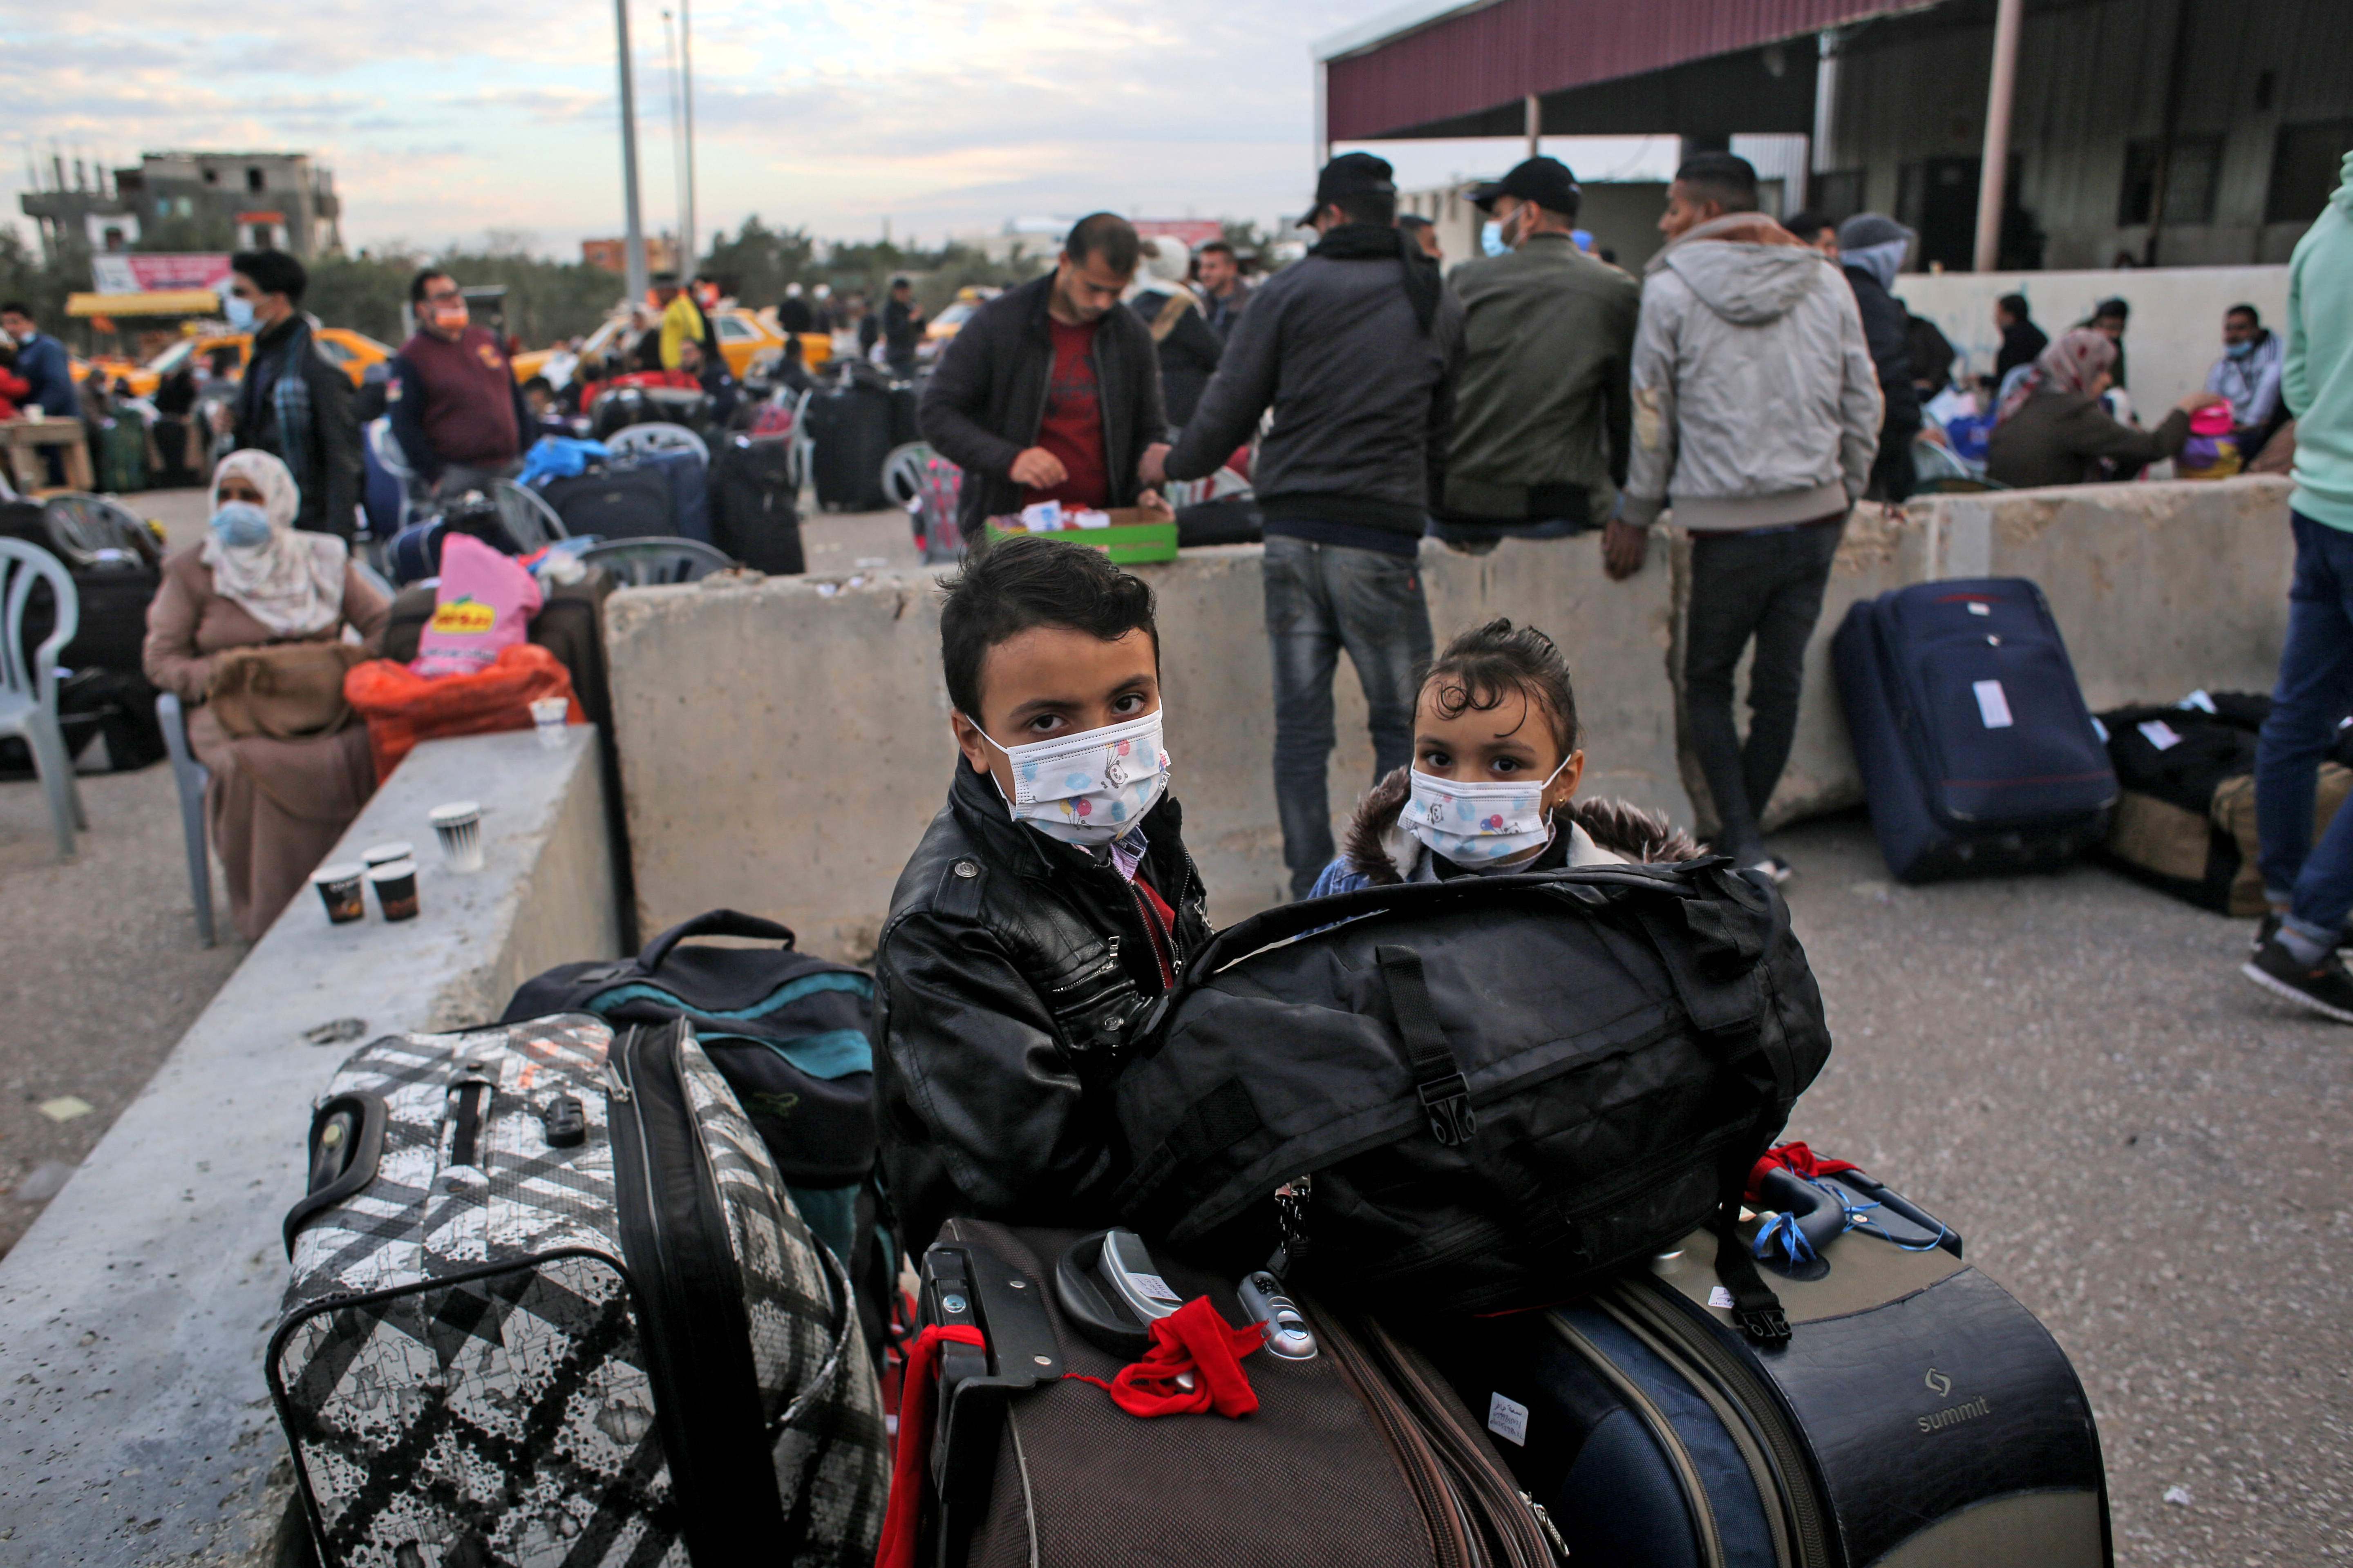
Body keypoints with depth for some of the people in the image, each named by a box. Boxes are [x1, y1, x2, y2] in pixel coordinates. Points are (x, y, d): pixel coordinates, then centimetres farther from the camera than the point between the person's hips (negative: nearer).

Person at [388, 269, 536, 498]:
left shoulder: (488, 340, 16)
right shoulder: (410, 358, -1)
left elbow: (517, 399, 22)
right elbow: (404, 425, -6)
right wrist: (433, 476, -11)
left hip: (513, 468, 6)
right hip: (457, 476, -6)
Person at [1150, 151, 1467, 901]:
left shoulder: (1289, 290, 2)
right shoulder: (1439, 303, 8)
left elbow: (1231, 404, 2)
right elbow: (1445, 428, 13)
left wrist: (1176, 465, 20)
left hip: (1293, 531, 1)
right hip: (1381, 537, -1)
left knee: (1300, 722, 7)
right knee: (1402, 721, 8)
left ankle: (1312, 895, 12)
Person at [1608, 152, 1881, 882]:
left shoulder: (1671, 288, -4)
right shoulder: (1824, 281, 8)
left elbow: (1652, 417, -1)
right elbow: (1865, 406, 9)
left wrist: (1636, 516, 9)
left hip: (1728, 524, -4)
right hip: (1817, 515, 4)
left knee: (1708, 682, 11)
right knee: (1781, 682, 12)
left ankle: (1743, 844, 2)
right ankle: (1744, 837, 23)